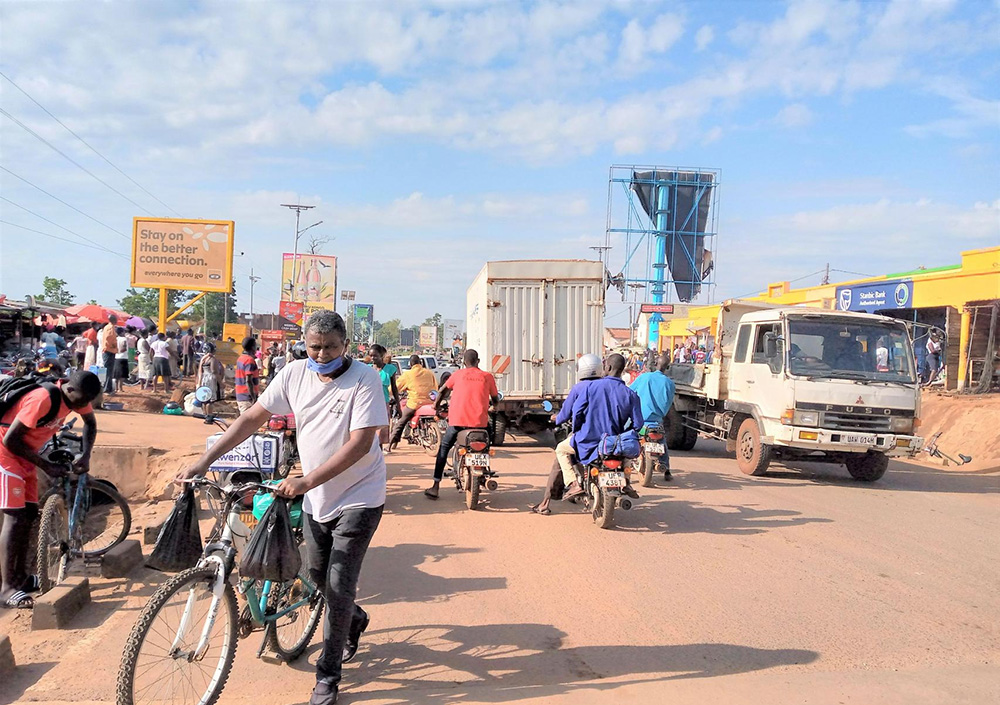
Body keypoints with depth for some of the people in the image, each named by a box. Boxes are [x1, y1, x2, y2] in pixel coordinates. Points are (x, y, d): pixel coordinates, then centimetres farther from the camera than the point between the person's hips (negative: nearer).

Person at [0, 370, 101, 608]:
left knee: (29, 514, 10)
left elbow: (90, 423, 12)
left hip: (24, 454, 9)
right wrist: (46, 466, -19)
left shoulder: (76, 395, -7)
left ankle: (20, 578, 20)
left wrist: (85, 456, -2)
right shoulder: (43, 399, -31)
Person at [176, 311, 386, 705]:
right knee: (318, 577, 18)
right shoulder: (295, 373, -5)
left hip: (357, 498, -6)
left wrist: (306, 481, -33)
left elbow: (360, 443, -26)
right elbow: (253, 417, -1)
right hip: (316, 498, 6)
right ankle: (354, 620, 48)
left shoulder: (364, 380, -19)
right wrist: (204, 461, -8)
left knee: (338, 587, -5)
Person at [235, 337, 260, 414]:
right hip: (248, 397, -9)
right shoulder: (250, 360, -16)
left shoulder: (240, 358, 12)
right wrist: (254, 398, -20)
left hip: (240, 396, 9)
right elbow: (248, 381, -22)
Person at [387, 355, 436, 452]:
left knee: (400, 423, 12)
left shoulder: (407, 374, 1)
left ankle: (391, 444, 6)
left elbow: (395, 387, 4)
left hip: (414, 403, -2)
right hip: (428, 403, 3)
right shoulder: (430, 373, 10)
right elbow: (436, 388, 15)